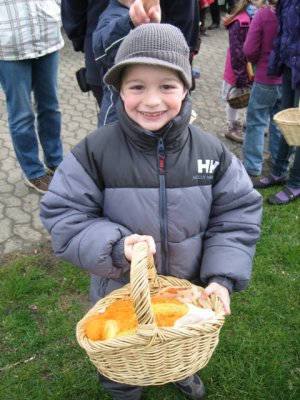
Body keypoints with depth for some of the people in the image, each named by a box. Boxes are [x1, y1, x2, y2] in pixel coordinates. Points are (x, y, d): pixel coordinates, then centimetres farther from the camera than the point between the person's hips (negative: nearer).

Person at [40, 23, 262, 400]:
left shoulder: (211, 150, -16)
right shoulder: (96, 150, -23)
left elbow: (237, 213, -9)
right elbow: (63, 215, -18)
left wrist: (222, 277, -19)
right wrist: (115, 247, -34)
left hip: (189, 290, 3)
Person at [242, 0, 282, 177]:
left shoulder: (263, 14, -17)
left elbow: (249, 50, -15)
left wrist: (258, 62, 6)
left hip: (265, 80, -3)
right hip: (290, 80, 4)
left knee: (257, 122, 9)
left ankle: (253, 165, 13)